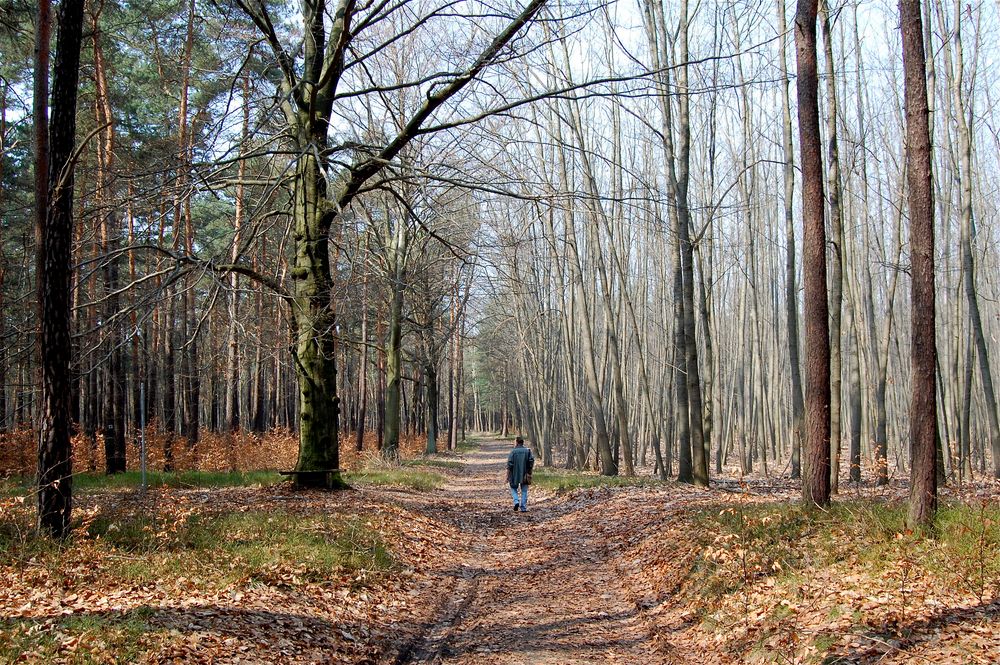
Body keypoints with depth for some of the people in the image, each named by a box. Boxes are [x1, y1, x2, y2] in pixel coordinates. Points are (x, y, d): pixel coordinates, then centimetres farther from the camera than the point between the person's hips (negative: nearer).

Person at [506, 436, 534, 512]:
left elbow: (509, 464, -10)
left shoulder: (513, 452, -7)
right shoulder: (528, 451, 0)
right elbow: (531, 461, -5)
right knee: (524, 491, 10)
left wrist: (508, 476, -5)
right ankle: (523, 508, 6)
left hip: (515, 475, -2)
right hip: (524, 475, 2)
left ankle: (516, 502, -4)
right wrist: (529, 472, 6)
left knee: (513, 488, 17)